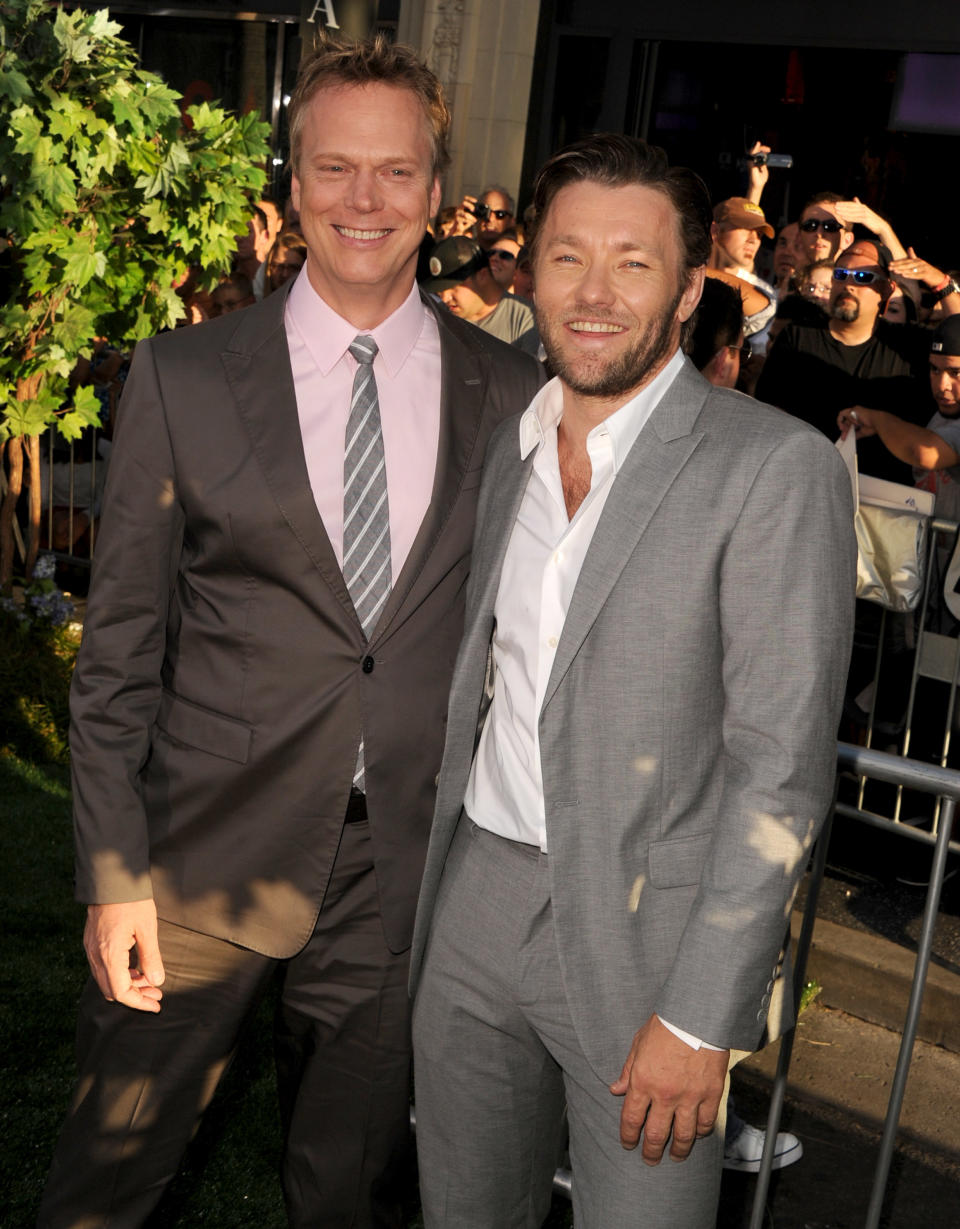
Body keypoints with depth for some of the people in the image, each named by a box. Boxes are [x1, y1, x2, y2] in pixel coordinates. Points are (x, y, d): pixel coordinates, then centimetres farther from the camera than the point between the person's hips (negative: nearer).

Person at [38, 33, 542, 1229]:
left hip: (408, 864, 2)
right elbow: (118, 649, -3)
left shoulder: (508, 393, 0)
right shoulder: (183, 376, -4)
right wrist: (111, 875, -6)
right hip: (208, 854, -1)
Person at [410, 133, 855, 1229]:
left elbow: (781, 766, -16)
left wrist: (700, 1016, -17)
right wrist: (425, 886, 12)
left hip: (646, 930, -5)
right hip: (474, 900, 6)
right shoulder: (505, 444, 7)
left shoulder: (777, 468, -13)